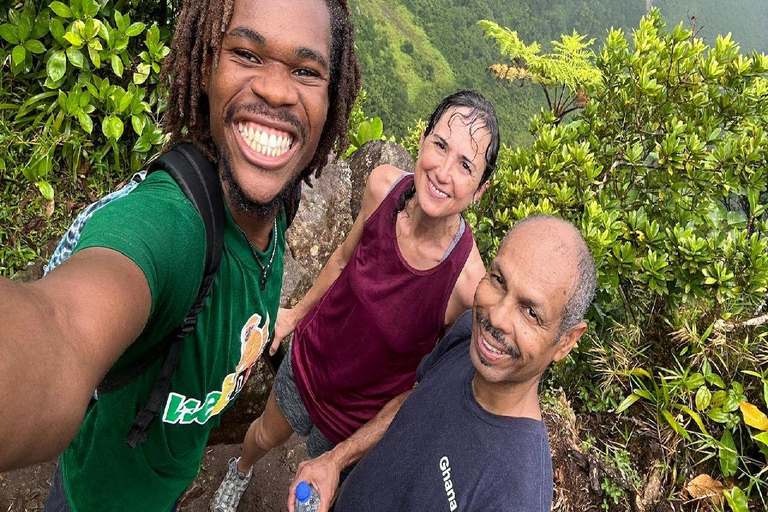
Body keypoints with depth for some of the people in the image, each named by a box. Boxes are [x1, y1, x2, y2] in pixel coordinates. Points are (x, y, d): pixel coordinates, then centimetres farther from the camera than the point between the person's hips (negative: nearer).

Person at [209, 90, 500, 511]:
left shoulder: (468, 283, -37)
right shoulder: (384, 185, -25)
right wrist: (296, 313, 14)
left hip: (363, 414, -3)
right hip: (309, 361, 4)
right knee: (265, 435, 34)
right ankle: (240, 471, 70)